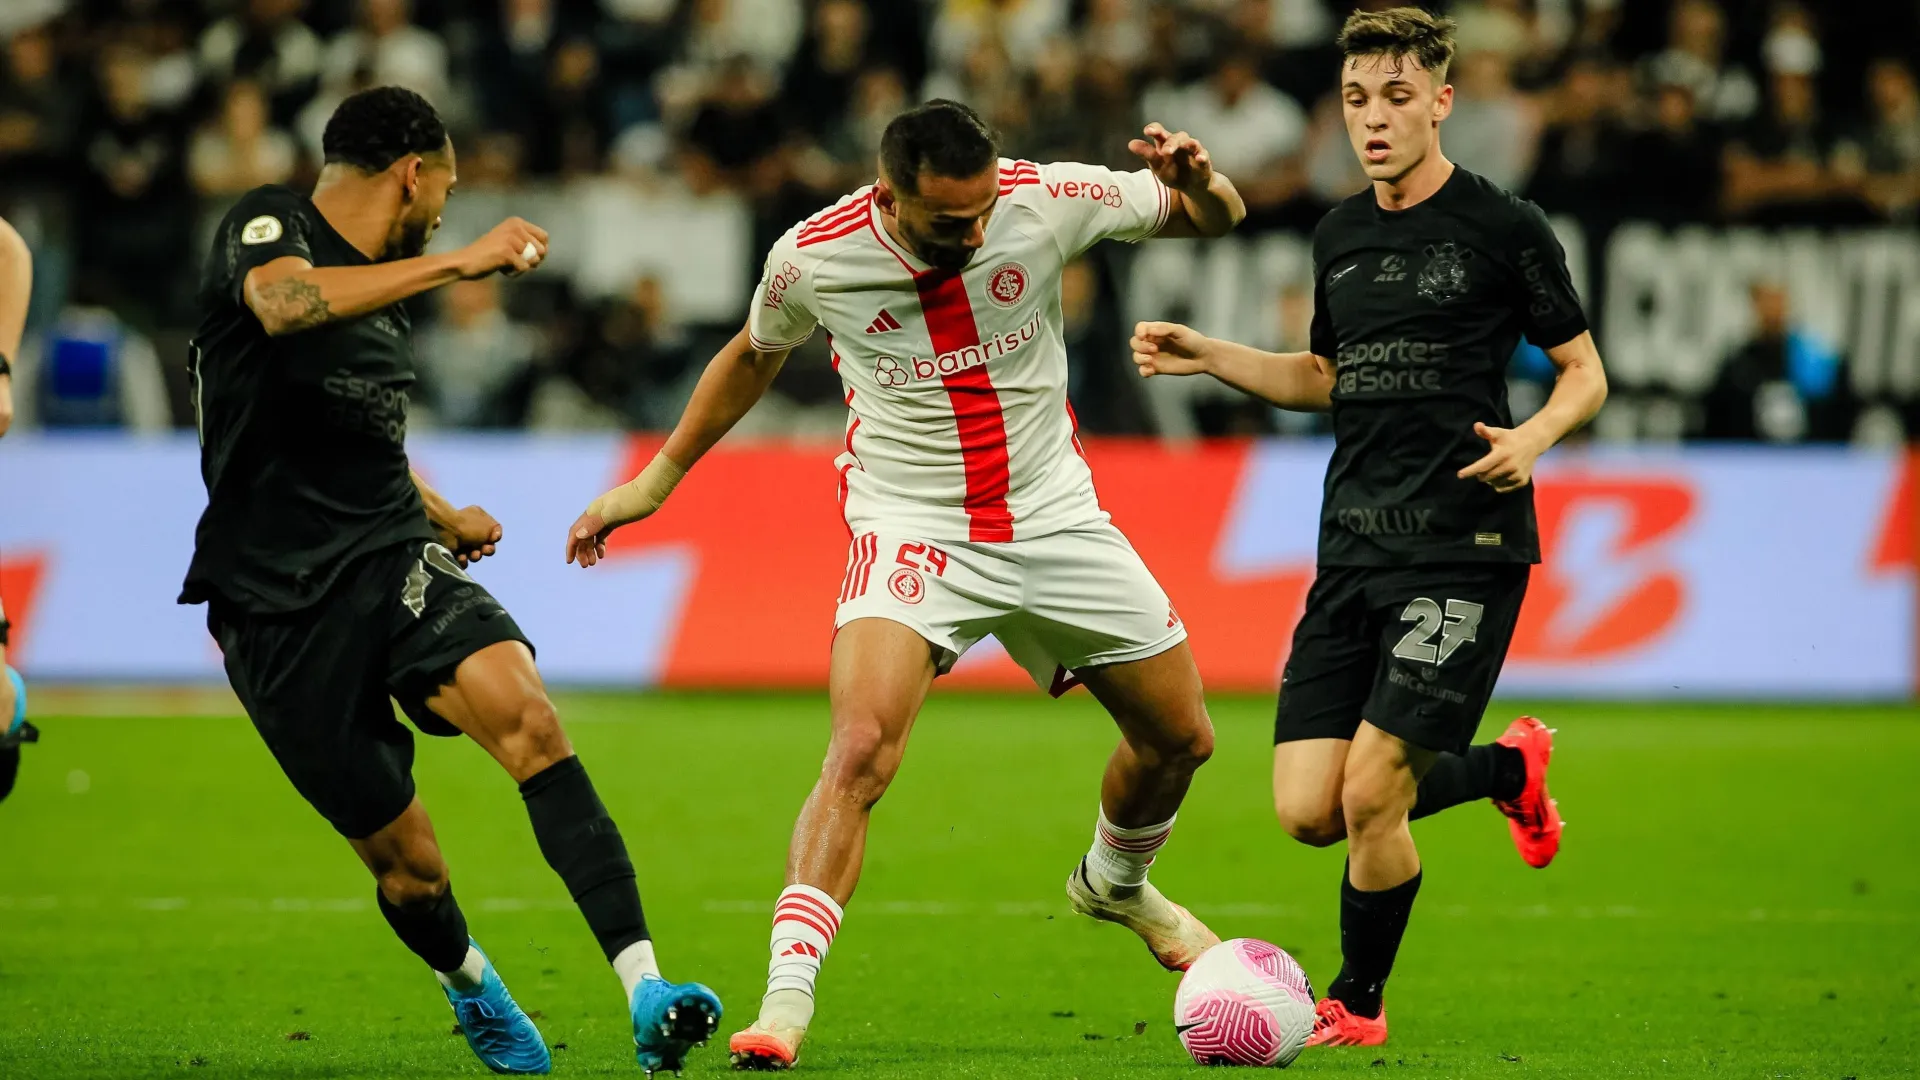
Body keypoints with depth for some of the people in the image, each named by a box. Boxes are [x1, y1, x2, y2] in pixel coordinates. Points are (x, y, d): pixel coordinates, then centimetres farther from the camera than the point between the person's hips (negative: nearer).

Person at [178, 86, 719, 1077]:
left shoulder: (388, 295, 20)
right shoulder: (265, 225, -5)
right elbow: (285, 304, -30)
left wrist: (441, 516, 41)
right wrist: (457, 263, -31)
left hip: (395, 562, 6)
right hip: (279, 602, -6)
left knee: (526, 715, -24)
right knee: (404, 859, -2)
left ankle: (645, 993, -34)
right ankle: (470, 986, 33)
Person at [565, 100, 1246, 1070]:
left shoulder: (1046, 199, -15)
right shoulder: (812, 258, -16)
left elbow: (1218, 218, -1)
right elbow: (753, 356, 8)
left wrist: (1196, 182, -26)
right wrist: (655, 481, 14)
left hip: (1053, 514, 3)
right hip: (910, 528, -3)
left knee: (1179, 738, 13)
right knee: (860, 752, -26)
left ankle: (1115, 884, 45)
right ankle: (785, 998, -26)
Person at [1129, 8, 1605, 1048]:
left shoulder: (1503, 227, -4)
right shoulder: (1340, 234, 14)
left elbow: (1584, 370, 2)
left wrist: (1533, 436, -18)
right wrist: (1207, 356, 15)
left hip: (1464, 548, -6)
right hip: (1352, 551, 6)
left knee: (1371, 794, -14)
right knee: (1308, 809, -2)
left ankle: (1356, 1005, 10)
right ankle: (1510, 769, 25)